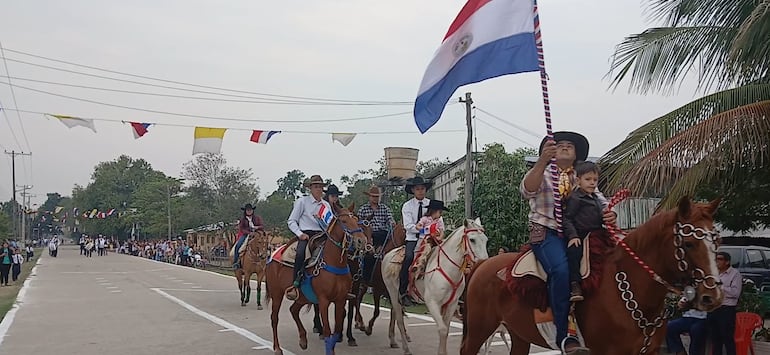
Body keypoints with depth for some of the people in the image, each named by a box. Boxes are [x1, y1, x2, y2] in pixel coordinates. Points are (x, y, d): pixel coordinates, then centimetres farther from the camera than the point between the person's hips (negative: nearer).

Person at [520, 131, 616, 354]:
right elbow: (527, 191, -12)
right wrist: (542, 160, -28)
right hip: (547, 233, -5)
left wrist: (609, 213, -12)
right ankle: (565, 336, -33)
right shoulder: (542, 173, 11)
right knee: (561, 270, -33)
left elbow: (601, 202, 14)